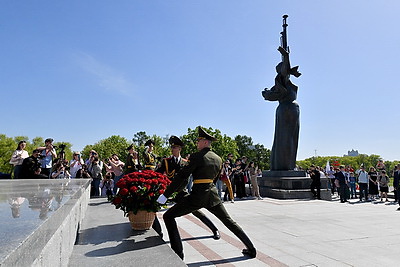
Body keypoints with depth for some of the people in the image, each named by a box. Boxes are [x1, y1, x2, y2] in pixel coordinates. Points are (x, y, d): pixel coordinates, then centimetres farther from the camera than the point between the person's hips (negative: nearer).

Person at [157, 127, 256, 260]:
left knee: (168, 216, 3)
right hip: (212, 194, 7)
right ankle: (251, 249, 25)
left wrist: (166, 195, -12)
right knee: (229, 221, 22)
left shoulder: (197, 156, -13)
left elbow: (182, 176, -15)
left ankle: (178, 253, 1)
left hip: (197, 195, -6)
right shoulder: (218, 159, 7)